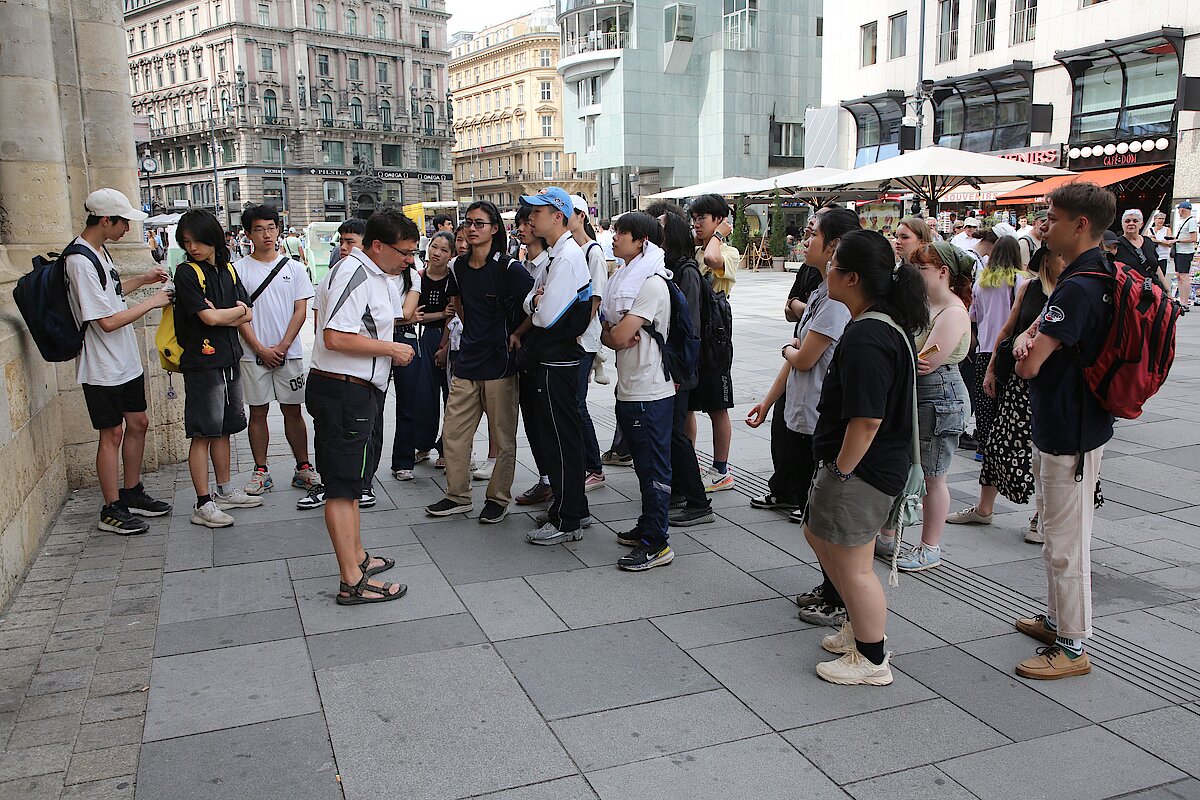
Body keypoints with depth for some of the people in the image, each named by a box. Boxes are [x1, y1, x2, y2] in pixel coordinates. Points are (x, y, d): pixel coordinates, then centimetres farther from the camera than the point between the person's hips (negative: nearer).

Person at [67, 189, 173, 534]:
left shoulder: (98, 251, 8)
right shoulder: (80, 261, -22)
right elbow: (107, 321, -25)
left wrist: (142, 280, 12)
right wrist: (152, 302, -15)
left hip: (127, 362, 9)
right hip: (102, 367, -9)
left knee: (138, 423, 16)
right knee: (112, 433, 0)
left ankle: (132, 493, 30)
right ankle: (112, 511, 11)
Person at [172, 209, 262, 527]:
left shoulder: (228, 269, 10)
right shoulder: (186, 273, -10)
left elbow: (248, 316, 6)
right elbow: (209, 317, -17)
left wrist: (221, 316, -12)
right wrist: (237, 310, 0)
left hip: (229, 361, 7)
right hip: (202, 363, -7)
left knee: (224, 429, 15)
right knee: (203, 433, -3)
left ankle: (225, 491, 27)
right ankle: (203, 505, 1)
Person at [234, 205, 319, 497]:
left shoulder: (294, 267, 6)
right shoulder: (239, 269, 2)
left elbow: (301, 311, 1)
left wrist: (282, 347, -8)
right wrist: (261, 349, -9)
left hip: (289, 352, 1)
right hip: (254, 353, 0)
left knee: (293, 411, 5)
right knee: (258, 412, 6)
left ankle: (303, 468, 13)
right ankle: (261, 471, 14)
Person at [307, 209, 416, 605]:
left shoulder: (369, 273, 16)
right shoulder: (354, 275, -18)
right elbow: (336, 338, -27)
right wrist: (391, 349, -17)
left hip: (356, 392, 11)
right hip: (344, 391, -11)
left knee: (348, 481, 20)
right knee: (343, 486, -6)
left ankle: (357, 556, 34)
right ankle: (352, 581, -1)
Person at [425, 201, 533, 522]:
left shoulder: (508, 268, -12)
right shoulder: (459, 267, 7)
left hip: (500, 364, -6)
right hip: (467, 362, 6)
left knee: (502, 437, 5)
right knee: (453, 432, 9)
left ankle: (499, 499, 19)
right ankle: (457, 496, 22)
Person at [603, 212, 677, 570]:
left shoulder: (652, 283, -16)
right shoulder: (626, 277, 15)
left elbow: (620, 336, -21)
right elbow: (608, 332, 14)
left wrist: (616, 333, 2)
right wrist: (617, 335, -8)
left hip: (649, 392, -9)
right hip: (629, 388, 9)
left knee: (654, 468, -3)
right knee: (643, 464, 18)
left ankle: (657, 544, 3)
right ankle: (647, 526, 30)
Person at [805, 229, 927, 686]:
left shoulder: (864, 340, -26)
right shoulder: (891, 325, 8)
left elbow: (866, 420, -29)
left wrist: (840, 472, -17)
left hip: (861, 469, -11)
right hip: (883, 461, 11)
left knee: (852, 565, 4)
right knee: (818, 536, 24)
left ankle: (872, 660, 21)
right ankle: (862, 626, 38)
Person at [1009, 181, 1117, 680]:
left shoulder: (1078, 288, -24)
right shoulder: (1097, 276, 10)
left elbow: (1028, 366, -27)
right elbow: (1032, 330, 10)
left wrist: (1028, 350, -4)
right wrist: (1028, 338, -13)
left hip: (1069, 434, -11)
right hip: (1061, 426, 11)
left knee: (1065, 543, 0)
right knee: (1057, 532, 21)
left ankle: (1073, 648, 12)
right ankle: (1057, 620, 36)